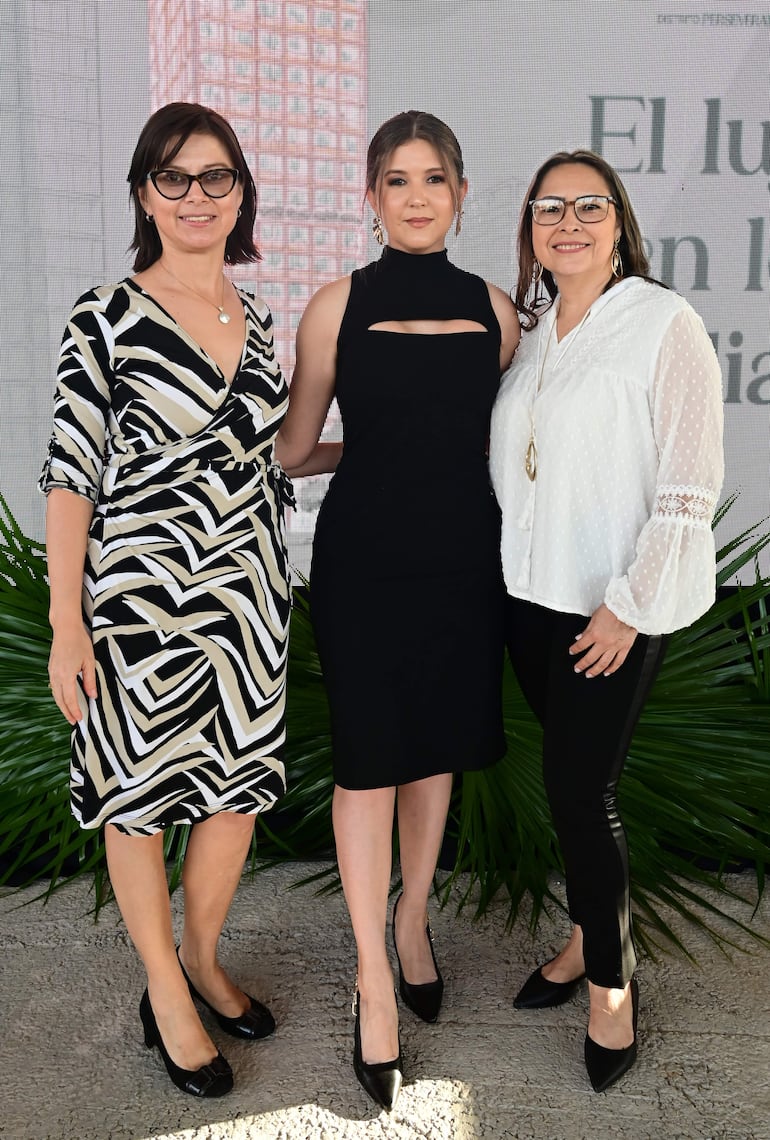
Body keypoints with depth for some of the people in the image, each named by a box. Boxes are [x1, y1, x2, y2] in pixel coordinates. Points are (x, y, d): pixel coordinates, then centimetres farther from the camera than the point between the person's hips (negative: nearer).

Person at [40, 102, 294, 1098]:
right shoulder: (107, 317, -8)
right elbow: (70, 474, -10)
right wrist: (66, 626, -13)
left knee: (241, 786, 14)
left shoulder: (255, 320, 8)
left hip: (248, 594, 6)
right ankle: (167, 998, 31)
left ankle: (202, 959, 40)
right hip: (141, 597, -5)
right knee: (140, 798, 9)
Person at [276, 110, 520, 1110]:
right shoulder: (339, 306, -3)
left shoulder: (493, 308, 5)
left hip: (461, 552, 3)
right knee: (368, 755, -1)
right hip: (364, 552, -3)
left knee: (438, 745, 13)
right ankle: (375, 980, 15)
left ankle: (413, 920, 36)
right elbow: (295, 446, 5)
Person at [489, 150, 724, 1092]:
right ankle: (588, 939, 33)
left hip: (613, 608, -6)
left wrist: (630, 605, -16)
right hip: (530, 595, 6)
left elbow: (689, 485, -13)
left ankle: (610, 981, 19)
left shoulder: (664, 325, -9)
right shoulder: (529, 331, 10)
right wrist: (498, 572, 9)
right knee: (568, 778, 14)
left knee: (580, 785, -2)